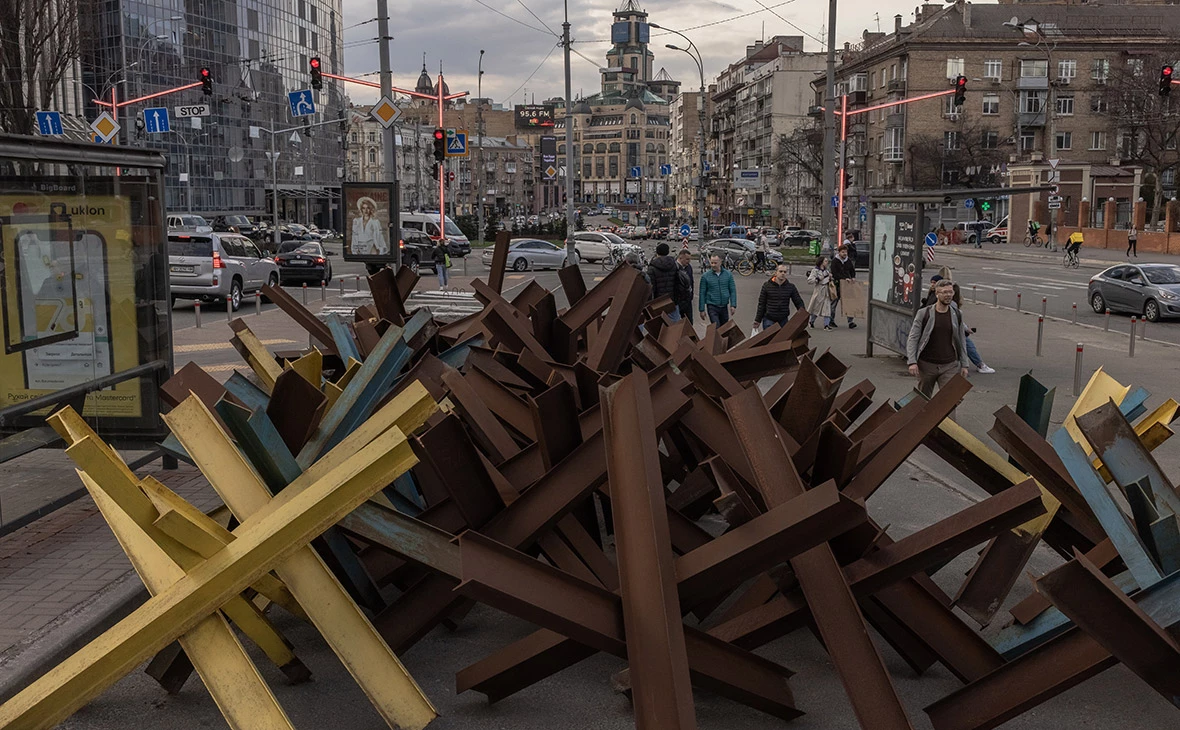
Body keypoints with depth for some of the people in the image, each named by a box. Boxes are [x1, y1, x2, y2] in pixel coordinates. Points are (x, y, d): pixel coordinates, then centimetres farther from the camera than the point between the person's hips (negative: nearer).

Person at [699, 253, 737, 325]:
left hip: (724, 307, 3)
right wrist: (702, 309, -3)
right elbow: (702, 294, -1)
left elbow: (733, 291, 4)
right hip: (712, 307, -3)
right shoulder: (705, 276, -4)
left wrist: (733, 305, -6)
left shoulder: (728, 274, 2)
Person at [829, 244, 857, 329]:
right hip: (837, 284, -3)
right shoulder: (834, 261, -6)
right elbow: (835, 273, -15)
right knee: (834, 303, 7)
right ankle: (831, 320, 21)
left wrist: (853, 278, 1)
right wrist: (844, 279, -23)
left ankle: (850, 321, -5)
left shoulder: (849, 261, 10)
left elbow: (852, 271, 22)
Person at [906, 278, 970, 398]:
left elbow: (962, 341, 13)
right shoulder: (924, 313, -4)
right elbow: (912, 339, -4)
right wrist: (912, 362, -14)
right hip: (926, 365, -1)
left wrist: (964, 365, 9)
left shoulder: (957, 315, 5)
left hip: (950, 365, 1)